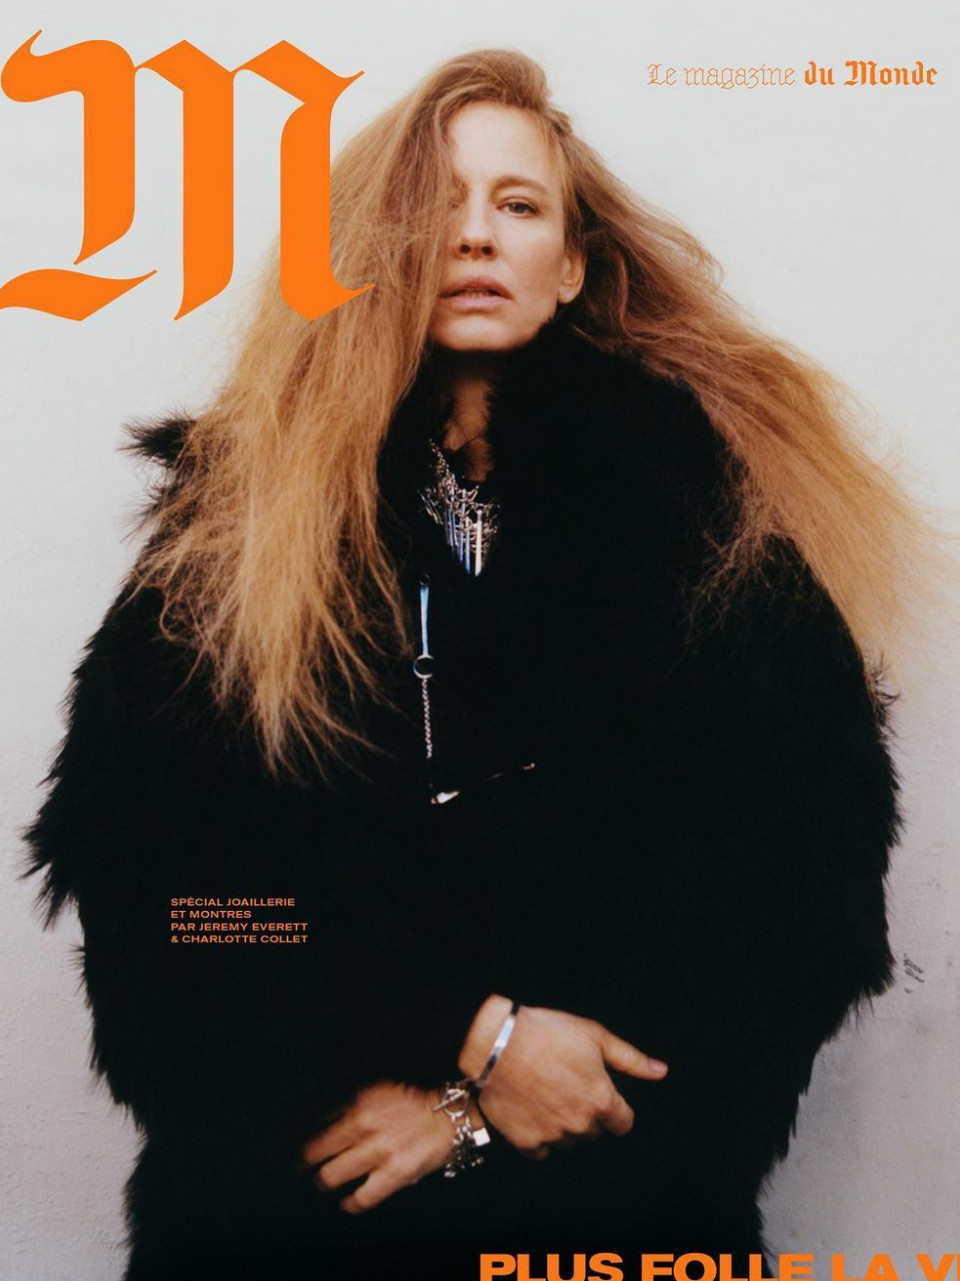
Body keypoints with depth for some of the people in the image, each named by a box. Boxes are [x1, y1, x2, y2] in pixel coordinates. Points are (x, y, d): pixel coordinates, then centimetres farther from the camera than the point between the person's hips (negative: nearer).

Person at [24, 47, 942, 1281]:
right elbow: (141, 832, -6)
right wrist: (467, 1033, -16)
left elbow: (805, 824, -7)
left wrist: (482, 1098, -13)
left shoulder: (683, 484, -1)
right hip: (288, 1157, 1)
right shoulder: (245, 498, 0)